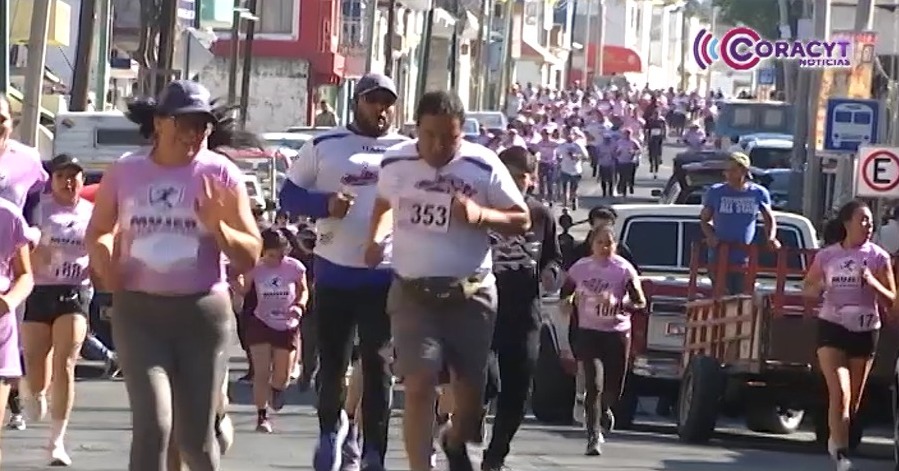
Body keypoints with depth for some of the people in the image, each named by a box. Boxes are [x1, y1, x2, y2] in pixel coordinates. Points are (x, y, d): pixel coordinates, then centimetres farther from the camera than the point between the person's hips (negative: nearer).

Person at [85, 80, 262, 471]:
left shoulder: (221, 175, -2)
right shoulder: (125, 171, 2)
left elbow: (250, 257, -1)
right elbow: (97, 233, 18)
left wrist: (216, 227, -20)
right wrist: (102, 254, -5)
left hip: (202, 311, 0)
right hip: (138, 311, 0)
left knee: (194, 435, 5)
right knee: (153, 424, -16)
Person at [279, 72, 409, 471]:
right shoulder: (324, 146, 3)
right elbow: (289, 195, 3)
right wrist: (325, 203, -16)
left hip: (386, 276, 0)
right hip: (334, 272, 0)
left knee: (376, 364, -2)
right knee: (331, 361, 7)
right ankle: (332, 425, 34)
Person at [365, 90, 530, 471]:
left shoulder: (484, 167, -7)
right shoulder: (396, 163, 0)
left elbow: (522, 221, -2)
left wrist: (480, 215, -20)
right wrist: (376, 239, 8)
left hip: (471, 293, 0)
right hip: (413, 293, 0)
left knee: (470, 386, 10)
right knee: (418, 385, -14)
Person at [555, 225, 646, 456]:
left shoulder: (624, 269, -8)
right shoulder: (581, 267, -1)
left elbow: (640, 302, -12)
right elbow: (565, 292, 15)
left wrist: (618, 303, -30)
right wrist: (569, 304, -7)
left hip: (617, 332, 0)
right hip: (588, 332, 0)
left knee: (613, 389, 5)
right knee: (594, 384, -15)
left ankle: (604, 408, 43)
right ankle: (593, 437, -12)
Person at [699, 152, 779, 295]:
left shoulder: (758, 193, 4)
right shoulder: (715, 192, 3)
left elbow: (769, 220, 18)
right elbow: (704, 220, 12)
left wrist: (771, 238, -1)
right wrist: (710, 235, -8)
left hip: (744, 261, 1)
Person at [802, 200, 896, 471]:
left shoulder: (878, 257, -1)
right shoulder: (827, 256, 1)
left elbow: (891, 298, 0)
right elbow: (807, 287, 12)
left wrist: (872, 283, -19)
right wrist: (817, 289, -12)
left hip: (865, 330, 2)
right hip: (832, 327, -1)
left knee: (854, 399, 10)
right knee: (839, 393, -14)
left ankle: (837, 441, 31)